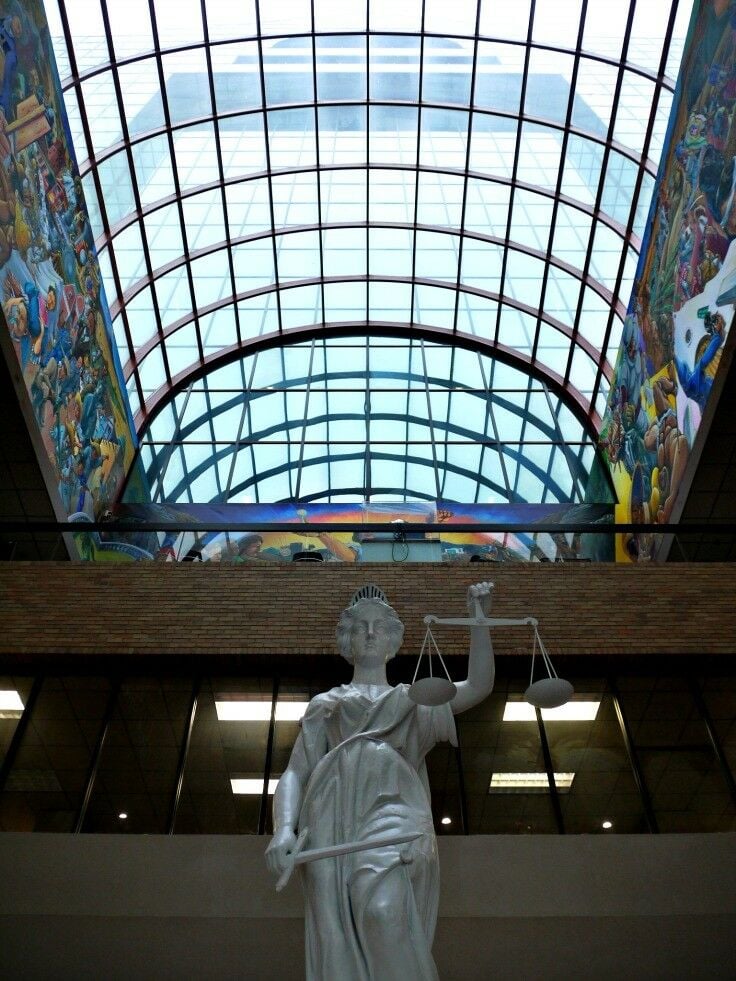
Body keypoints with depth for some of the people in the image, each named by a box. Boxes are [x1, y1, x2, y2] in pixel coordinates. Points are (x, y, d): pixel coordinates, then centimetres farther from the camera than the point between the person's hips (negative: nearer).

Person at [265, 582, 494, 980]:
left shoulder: (414, 699, 27)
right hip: (334, 824, 1)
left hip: (393, 810, -1)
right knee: (339, 947, -11)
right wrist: (283, 830, -7)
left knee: (381, 907, -30)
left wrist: (479, 618, -2)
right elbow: (293, 775, 15)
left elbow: (479, 686, 11)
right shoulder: (324, 705, 26)